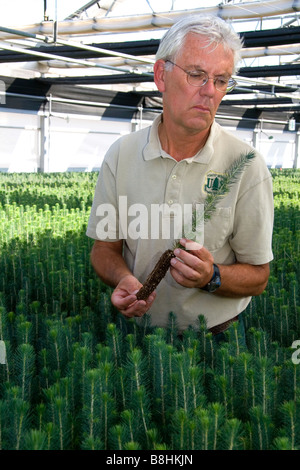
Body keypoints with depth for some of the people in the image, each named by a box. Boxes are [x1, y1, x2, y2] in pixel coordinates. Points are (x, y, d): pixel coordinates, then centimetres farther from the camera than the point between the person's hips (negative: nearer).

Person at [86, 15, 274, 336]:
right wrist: (123, 279, -16)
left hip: (217, 333, -1)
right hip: (137, 328, 2)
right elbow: (105, 247, 6)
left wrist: (212, 277, -23)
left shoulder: (247, 166, -8)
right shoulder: (121, 154, -1)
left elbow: (258, 277, -2)